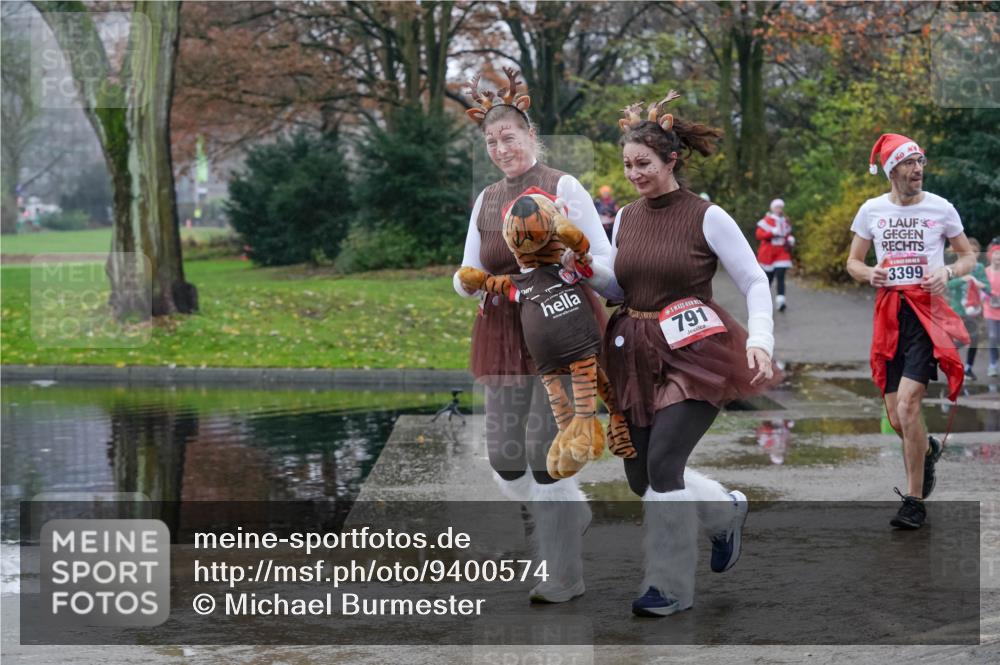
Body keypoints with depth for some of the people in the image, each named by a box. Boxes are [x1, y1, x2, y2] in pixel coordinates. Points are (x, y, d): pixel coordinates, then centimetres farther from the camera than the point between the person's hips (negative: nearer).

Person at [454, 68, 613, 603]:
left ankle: (565, 575, 4)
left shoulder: (564, 188, -3)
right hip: (505, 334, 6)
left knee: (546, 450, -9)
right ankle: (570, 512, 33)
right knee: (505, 458, 3)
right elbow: (467, 280, 15)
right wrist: (470, 282, -8)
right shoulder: (486, 200, 13)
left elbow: (607, 263, -4)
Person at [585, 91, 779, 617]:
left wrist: (760, 342, -19)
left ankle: (670, 587, 5)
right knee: (640, 474, 6)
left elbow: (755, 282, -5)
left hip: (694, 354, -6)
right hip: (637, 355, 6)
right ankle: (725, 511, 35)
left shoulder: (707, 217, -8)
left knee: (662, 462, -17)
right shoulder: (625, 218, 8)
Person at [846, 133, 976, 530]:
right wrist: (870, 273, -8)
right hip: (888, 314, 3)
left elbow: (968, 255, 12)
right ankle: (928, 451, 41)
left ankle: (915, 501, -5)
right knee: (896, 416, 5)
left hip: (928, 311, -3)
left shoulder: (941, 208, 2)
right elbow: (853, 262, 15)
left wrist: (947, 272, -10)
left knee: (907, 405, -16)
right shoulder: (871, 211, 7)